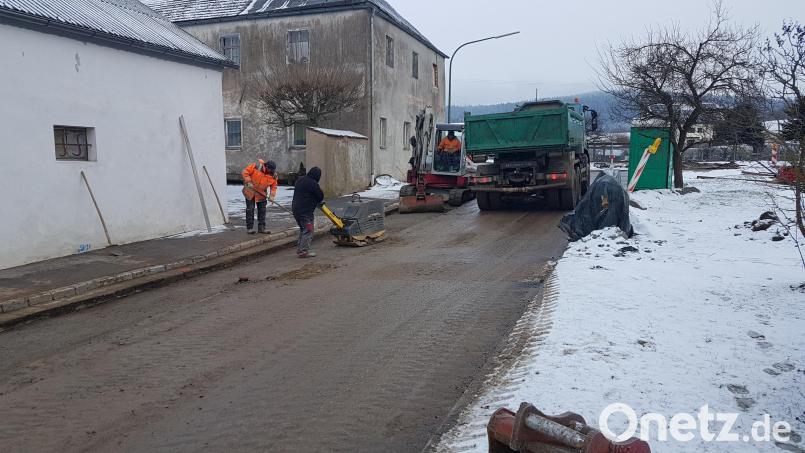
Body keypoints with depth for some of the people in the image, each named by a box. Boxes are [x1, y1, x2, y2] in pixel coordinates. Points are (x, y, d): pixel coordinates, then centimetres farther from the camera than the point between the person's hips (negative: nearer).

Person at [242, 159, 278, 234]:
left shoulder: (273, 175, -11)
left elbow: (274, 186, -3)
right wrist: (248, 182, -24)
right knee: (250, 209, 0)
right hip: (250, 192, -4)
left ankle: (261, 227, 14)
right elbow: (245, 172, -17)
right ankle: (249, 228, 7)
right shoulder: (256, 166, -22)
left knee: (262, 210, 6)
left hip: (261, 194, 4)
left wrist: (272, 196, -17)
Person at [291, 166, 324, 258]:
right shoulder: (312, 183, -16)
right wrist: (316, 201, 15)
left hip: (295, 209, 9)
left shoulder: (300, 180, 13)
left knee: (303, 229, 20)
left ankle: (300, 249, 23)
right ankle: (303, 251, -6)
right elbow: (321, 196, -8)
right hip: (305, 211, -9)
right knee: (308, 230, -3)